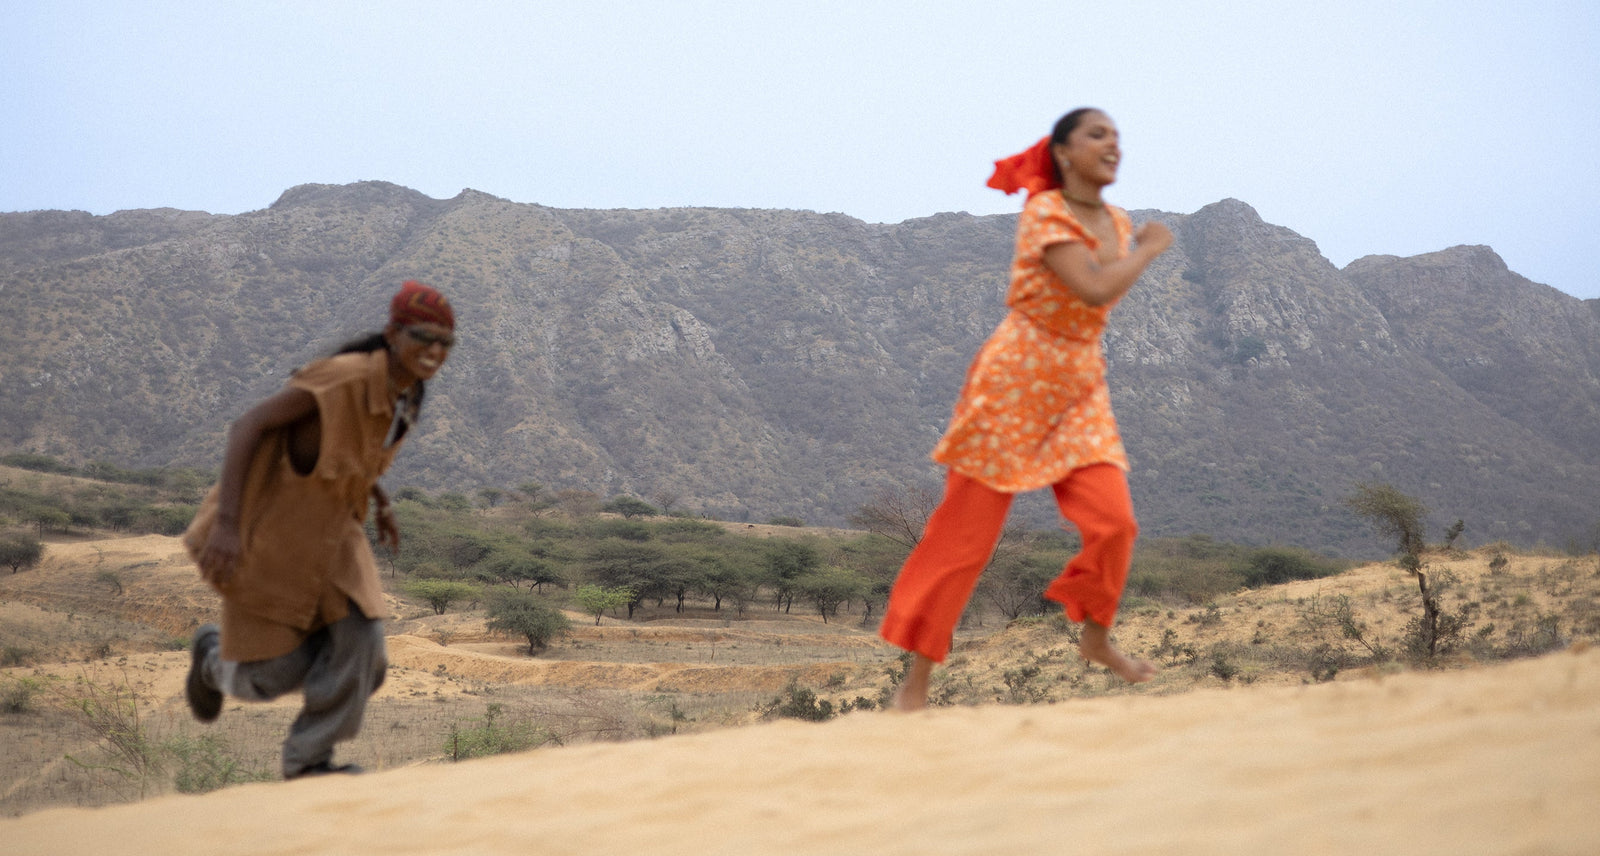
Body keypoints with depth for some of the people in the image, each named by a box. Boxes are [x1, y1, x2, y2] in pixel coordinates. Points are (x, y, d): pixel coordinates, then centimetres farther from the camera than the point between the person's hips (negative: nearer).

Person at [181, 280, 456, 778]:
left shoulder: (407, 392, -3)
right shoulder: (347, 377, -28)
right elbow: (247, 425, -28)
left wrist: (379, 500, 13)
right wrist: (226, 522, -35)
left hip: (327, 531, 7)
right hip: (270, 527, -7)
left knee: (360, 645, -10)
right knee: (277, 675, 0)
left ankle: (309, 759, 9)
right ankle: (215, 655, 35)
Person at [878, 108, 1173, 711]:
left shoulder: (1118, 224, 7)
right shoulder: (1044, 213, -16)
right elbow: (1096, 290, -28)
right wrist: (1150, 249, -15)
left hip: (1079, 389, 7)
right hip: (1014, 382, -7)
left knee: (1114, 521, -6)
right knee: (965, 532, -3)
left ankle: (1096, 638, 22)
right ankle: (915, 683, 4)